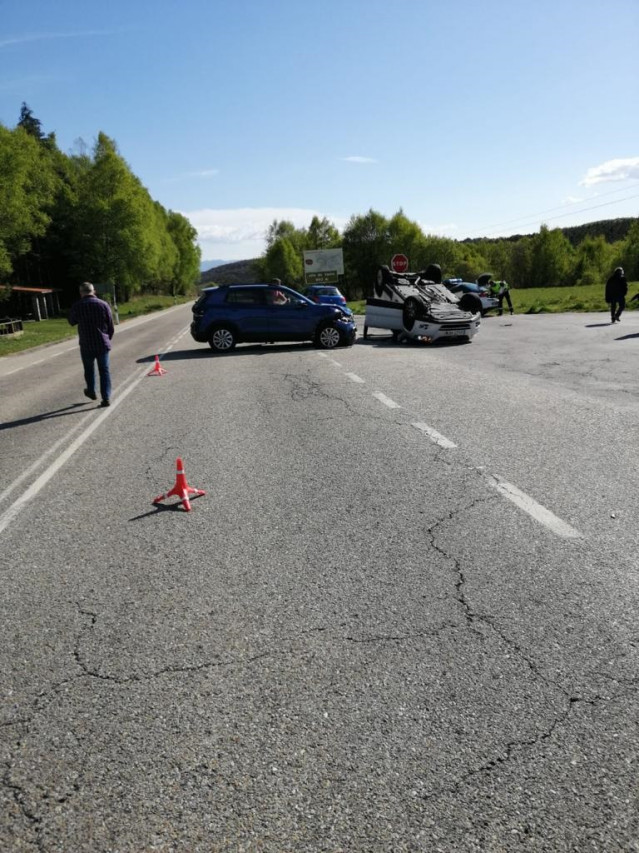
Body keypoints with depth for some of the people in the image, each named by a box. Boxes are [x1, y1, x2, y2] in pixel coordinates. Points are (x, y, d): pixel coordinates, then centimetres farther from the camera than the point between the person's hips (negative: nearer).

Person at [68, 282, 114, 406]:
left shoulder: (77, 306, -7)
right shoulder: (103, 304, -4)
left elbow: (72, 322, 10)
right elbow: (111, 326, 1)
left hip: (86, 345, 0)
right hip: (103, 344, 1)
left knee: (89, 369, 20)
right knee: (104, 370, 5)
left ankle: (91, 392, 37)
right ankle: (106, 398, -1)